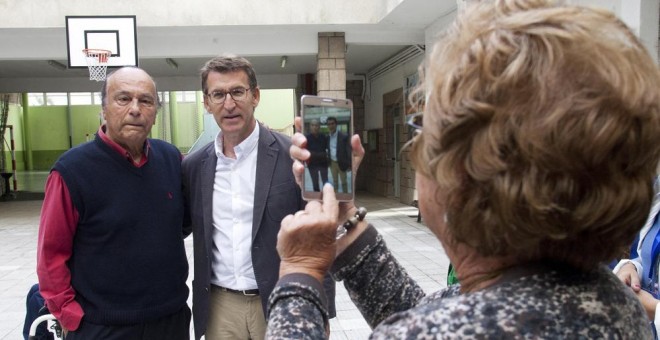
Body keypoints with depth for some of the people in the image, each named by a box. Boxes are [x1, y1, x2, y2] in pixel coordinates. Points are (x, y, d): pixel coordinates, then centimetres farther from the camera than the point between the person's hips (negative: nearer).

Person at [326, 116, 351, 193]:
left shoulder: (344, 136, -14)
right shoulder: (327, 137, 0)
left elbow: (349, 150, -13)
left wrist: (349, 164, -15)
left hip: (341, 163, -4)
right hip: (332, 163, 4)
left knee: (344, 182, 9)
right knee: (335, 181, 15)